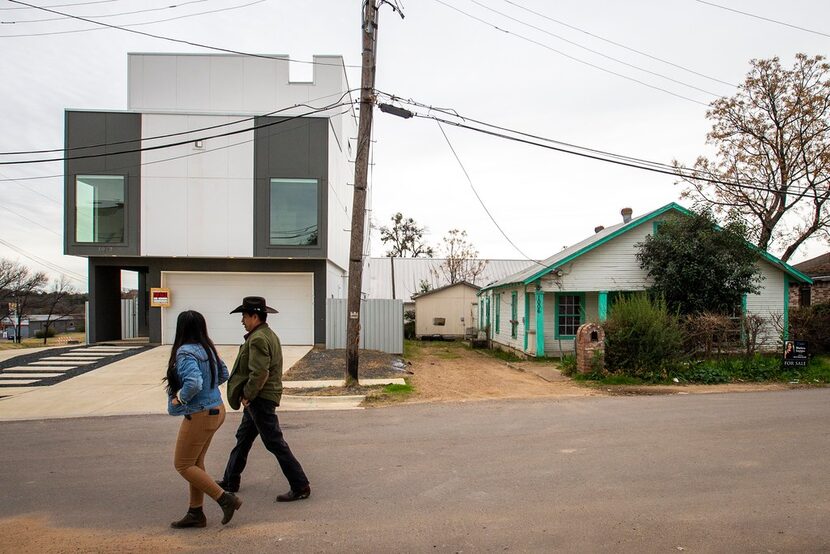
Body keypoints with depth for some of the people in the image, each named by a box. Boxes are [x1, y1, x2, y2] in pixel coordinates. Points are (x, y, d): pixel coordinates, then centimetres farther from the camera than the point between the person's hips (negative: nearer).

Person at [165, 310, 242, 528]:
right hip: (216, 410, 9)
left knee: (183, 465, 5)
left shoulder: (185, 352, -20)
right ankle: (195, 513, 27)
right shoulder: (208, 349, 5)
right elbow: (223, 374, 17)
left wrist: (180, 398, -17)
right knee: (196, 463, 18)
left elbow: (194, 383, -34)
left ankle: (226, 499, 4)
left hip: (200, 416, -9)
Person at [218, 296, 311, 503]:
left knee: (275, 443, -5)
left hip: (260, 400, -11)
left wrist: (247, 395, -15)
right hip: (260, 398, 11)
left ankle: (300, 487, 1)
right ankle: (230, 481, 36)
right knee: (243, 438, 21)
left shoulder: (258, 339, -20)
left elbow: (259, 373, -27)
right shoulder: (269, 335, 12)